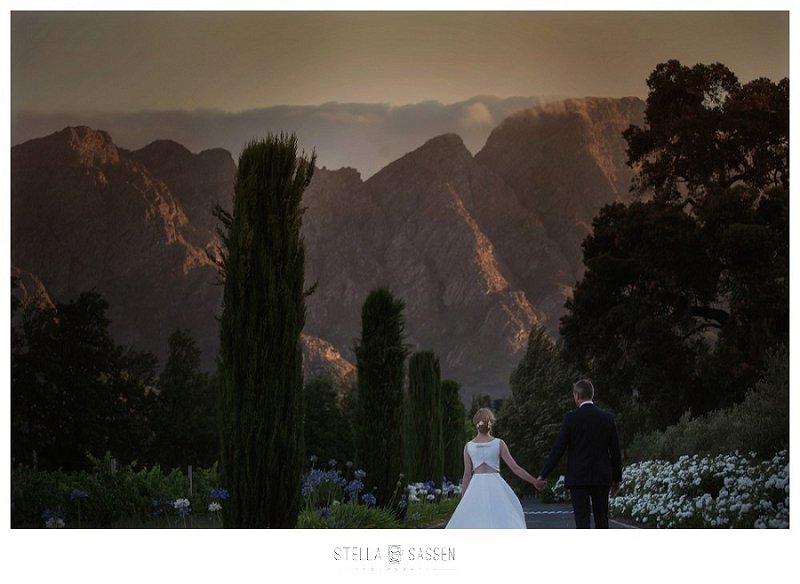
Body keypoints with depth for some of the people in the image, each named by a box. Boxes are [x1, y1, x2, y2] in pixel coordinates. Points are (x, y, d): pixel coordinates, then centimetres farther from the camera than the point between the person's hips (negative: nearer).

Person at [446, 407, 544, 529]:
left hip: (476, 487, 1)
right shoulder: (498, 443, 1)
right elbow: (515, 468, -3)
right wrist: (535, 482, 3)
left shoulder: (468, 446, 3)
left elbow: (467, 474, 2)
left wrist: (463, 500, 7)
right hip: (496, 486, -1)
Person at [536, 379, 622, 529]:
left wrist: (543, 475, -2)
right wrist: (617, 479, 17)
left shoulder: (571, 418, -7)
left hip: (578, 477, -3)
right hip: (602, 477, 3)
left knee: (582, 520, -5)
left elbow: (558, 449, -8)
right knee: (602, 519, 11)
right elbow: (615, 451, 7)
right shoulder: (607, 418, 3)